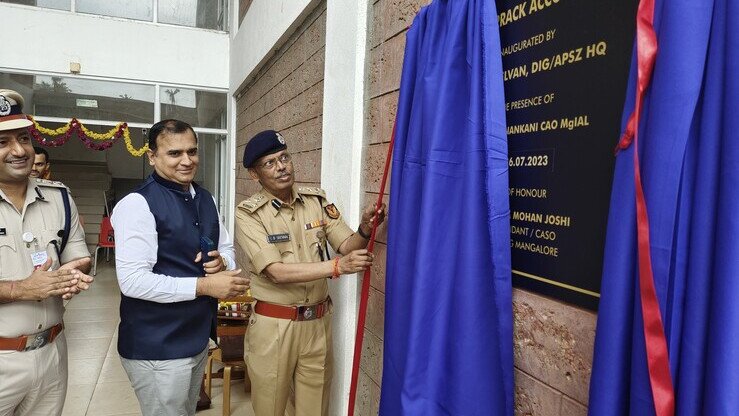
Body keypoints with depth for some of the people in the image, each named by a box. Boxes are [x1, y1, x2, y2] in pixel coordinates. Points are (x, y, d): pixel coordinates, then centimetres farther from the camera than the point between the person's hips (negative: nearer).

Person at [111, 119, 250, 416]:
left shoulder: (205, 199, 7)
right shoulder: (137, 204, -18)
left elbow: (227, 247, 16)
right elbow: (132, 281, -25)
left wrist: (222, 262, -8)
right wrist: (204, 285, -25)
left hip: (198, 337, 8)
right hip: (157, 347, -8)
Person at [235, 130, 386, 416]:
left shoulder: (317, 200, 0)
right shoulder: (248, 214, -11)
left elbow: (346, 247, -1)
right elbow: (276, 272, -21)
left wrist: (365, 231, -23)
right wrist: (337, 266, -29)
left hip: (318, 322, 3)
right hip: (273, 326, -3)